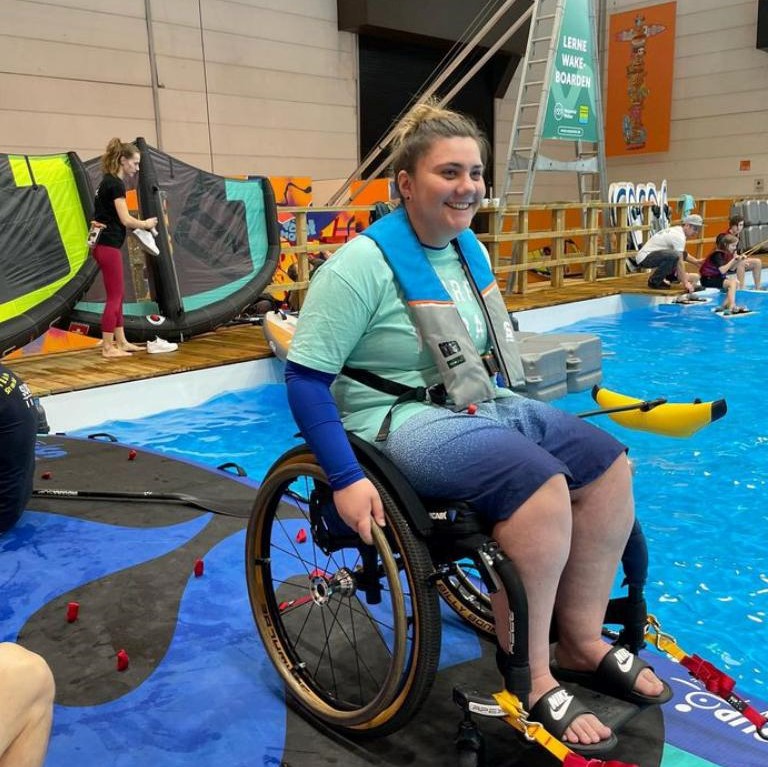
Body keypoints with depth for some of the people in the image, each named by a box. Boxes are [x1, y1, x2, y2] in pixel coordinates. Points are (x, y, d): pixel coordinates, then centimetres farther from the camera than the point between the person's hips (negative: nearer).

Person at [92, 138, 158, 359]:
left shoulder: (108, 182, 16)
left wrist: (139, 225, 8)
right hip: (108, 247, -10)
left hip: (104, 245, 10)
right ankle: (107, 347, 0)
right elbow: (126, 220, -18)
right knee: (114, 296, -4)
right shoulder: (116, 184, -14)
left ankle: (120, 342, 20)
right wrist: (146, 224, -2)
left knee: (117, 295, 14)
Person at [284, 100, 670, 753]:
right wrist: (346, 480, -24)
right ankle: (529, 680, -12)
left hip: (483, 406, 9)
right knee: (538, 484, -30)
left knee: (609, 466, -5)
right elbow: (305, 378, -18)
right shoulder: (363, 264, -17)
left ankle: (581, 640, 8)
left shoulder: (470, 249, 9)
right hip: (402, 419, -8)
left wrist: (519, 411, 18)